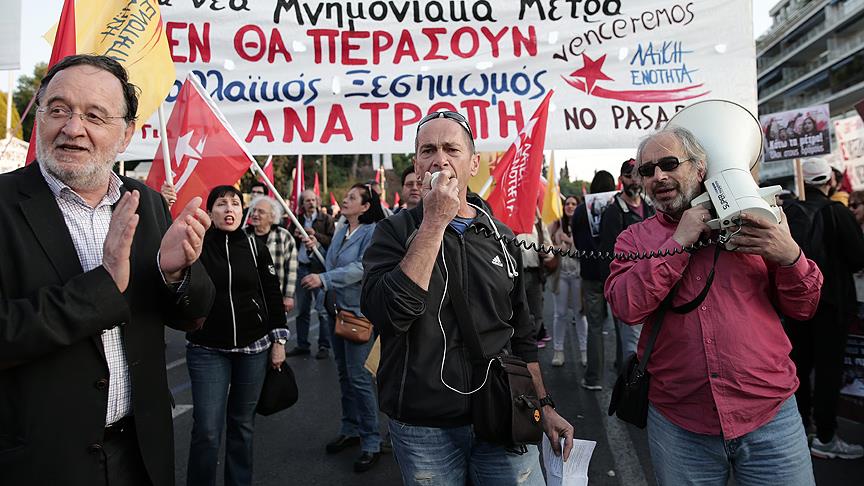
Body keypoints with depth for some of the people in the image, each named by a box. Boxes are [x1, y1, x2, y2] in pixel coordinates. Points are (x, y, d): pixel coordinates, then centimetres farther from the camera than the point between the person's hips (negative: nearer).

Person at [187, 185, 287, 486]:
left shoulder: (255, 247, 3)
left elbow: (273, 295, 7)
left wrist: (279, 340, 5)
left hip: (253, 348, 2)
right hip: (207, 350, -2)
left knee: (243, 423, 13)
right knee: (207, 429, -3)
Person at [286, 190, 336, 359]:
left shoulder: (326, 219, -1)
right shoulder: (298, 220, 13)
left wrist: (315, 234, -17)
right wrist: (295, 236, -1)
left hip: (320, 268, -5)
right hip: (302, 268, 5)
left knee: (322, 310, -3)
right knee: (302, 310, 12)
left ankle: (324, 346, 7)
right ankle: (302, 345, 22)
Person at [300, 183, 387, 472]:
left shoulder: (372, 232, -12)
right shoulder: (340, 233, 12)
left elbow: (361, 267, -24)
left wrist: (324, 279, -27)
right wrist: (318, 281, -2)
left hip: (361, 311, -8)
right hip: (337, 309, 8)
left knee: (358, 376, -7)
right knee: (344, 373, 16)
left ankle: (371, 442, 4)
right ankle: (350, 430, 30)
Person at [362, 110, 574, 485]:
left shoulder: (501, 237, 5)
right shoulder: (395, 231, -5)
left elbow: (521, 335, 13)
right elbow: (388, 313, -23)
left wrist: (544, 406, 11)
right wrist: (435, 222, -21)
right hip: (423, 429, -2)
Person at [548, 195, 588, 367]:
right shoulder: (556, 225, 6)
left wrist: (570, 241, -10)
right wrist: (559, 248, -9)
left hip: (579, 272, -2)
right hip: (561, 272, 2)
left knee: (580, 311, 6)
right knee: (560, 312, 8)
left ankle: (584, 350, 17)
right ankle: (558, 350, 16)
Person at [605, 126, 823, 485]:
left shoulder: (749, 222, 4)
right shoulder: (634, 239, 3)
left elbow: (802, 308, 6)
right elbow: (626, 307, -14)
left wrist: (790, 257, -13)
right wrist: (679, 241, -14)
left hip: (769, 415, 1)